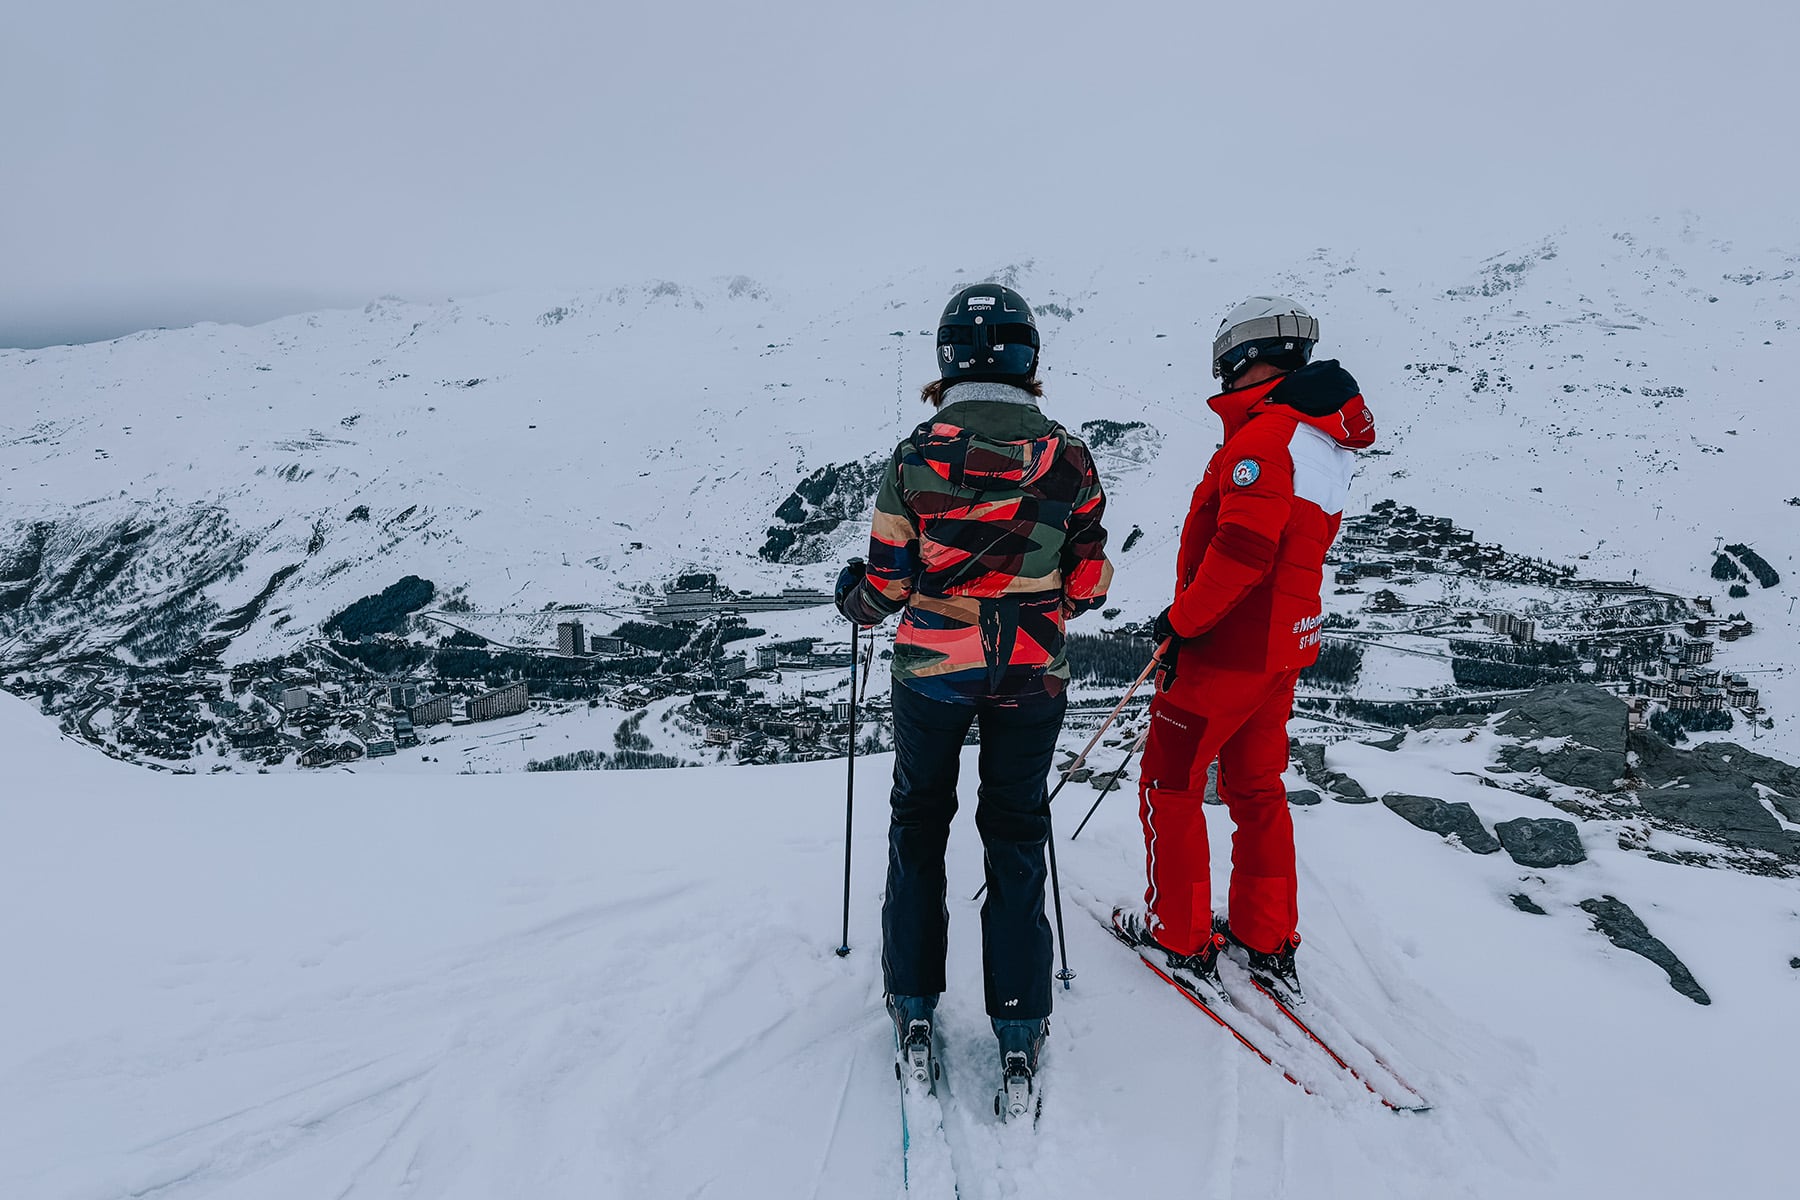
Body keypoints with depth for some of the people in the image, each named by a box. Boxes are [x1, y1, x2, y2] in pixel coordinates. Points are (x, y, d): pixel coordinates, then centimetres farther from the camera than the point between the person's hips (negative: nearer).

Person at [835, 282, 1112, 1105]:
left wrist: (851, 598, 15)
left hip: (932, 671, 0)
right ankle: (1019, 1021, 19)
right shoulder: (1069, 460, -7)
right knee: (1016, 834, 15)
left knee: (919, 822, 19)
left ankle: (914, 1004, 26)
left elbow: (885, 586, -7)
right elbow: (1088, 587, -1)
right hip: (1032, 676, 1)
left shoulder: (917, 457, -11)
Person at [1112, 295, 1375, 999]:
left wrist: (1183, 621, -16)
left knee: (1170, 785, 7)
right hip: (1284, 650, 9)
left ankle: (1180, 936, 17)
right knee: (1257, 790, 19)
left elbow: (1241, 551, -29)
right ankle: (1268, 942, 28)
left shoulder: (1263, 436, -20)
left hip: (1223, 651, -9)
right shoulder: (1326, 446, 10)